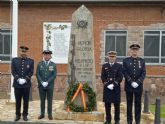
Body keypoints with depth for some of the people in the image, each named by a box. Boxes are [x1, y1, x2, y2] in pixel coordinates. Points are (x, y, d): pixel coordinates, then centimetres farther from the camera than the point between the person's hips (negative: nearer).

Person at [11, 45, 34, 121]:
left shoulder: (31, 61, 5)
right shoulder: (14, 60, 6)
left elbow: (31, 72, -1)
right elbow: (13, 71, 1)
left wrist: (25, 79, -14)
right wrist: (18, 79, -13)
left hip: (26, 84, 0)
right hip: (17, 84, 0)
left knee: (26, 101, 4)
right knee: (18, 100, 7)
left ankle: (25, 115, 14)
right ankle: (17, 115, 16)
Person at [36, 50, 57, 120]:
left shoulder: (53, 64, 2)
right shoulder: (40, 64, 5)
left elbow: (54, 75, -4)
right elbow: (37, 74, 0)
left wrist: (47, 82, -13)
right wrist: (42, 82, -12)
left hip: (50, 85, -1)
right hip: (41, 85, 1)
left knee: (50, 100, 4)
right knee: (42, 100, 7)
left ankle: (50, 114, 11)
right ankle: (42, 114, 14)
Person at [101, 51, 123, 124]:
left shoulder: (119, 66, 4)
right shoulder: (104, 66, 10)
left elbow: (120, 77, -4)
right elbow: (103, 77, 4)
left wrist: (113, 84, -14)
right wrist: (107, 85, -10)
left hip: (116, 88, -1)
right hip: (107, 88, 2)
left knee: (116, 104, 2)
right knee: (107, 104, 3)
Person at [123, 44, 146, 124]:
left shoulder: (142, 61, 6)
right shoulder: (126, 60, 3)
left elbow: (143, 73, 0)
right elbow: (125, 73, -4)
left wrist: (138, 82, -13)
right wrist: (131, 82, -14)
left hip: (138, 86, 1)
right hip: (129, 86, -1)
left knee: (138, 104, 5)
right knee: (129, 104, 5)